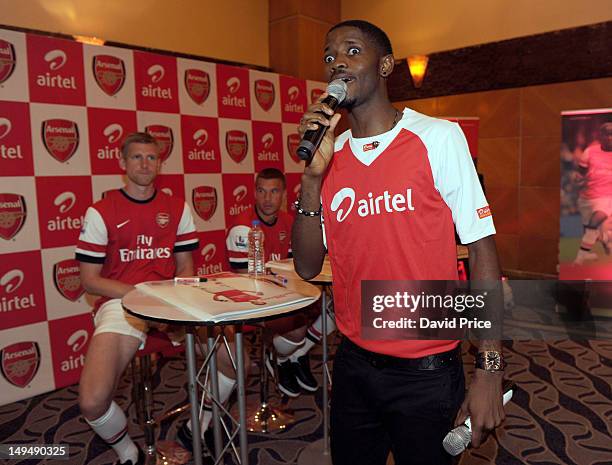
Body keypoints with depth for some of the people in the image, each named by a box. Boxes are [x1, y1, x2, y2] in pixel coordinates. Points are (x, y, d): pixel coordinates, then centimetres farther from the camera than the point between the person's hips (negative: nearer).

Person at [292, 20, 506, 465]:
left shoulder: (438, 138, -9)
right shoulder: (330, 156, 2)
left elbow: (481, 248, -9)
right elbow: (307, 268, -2)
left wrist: (489, 370, -13)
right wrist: (313, 176, -15)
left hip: (427, 373, -3)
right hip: (353, 366, 4)